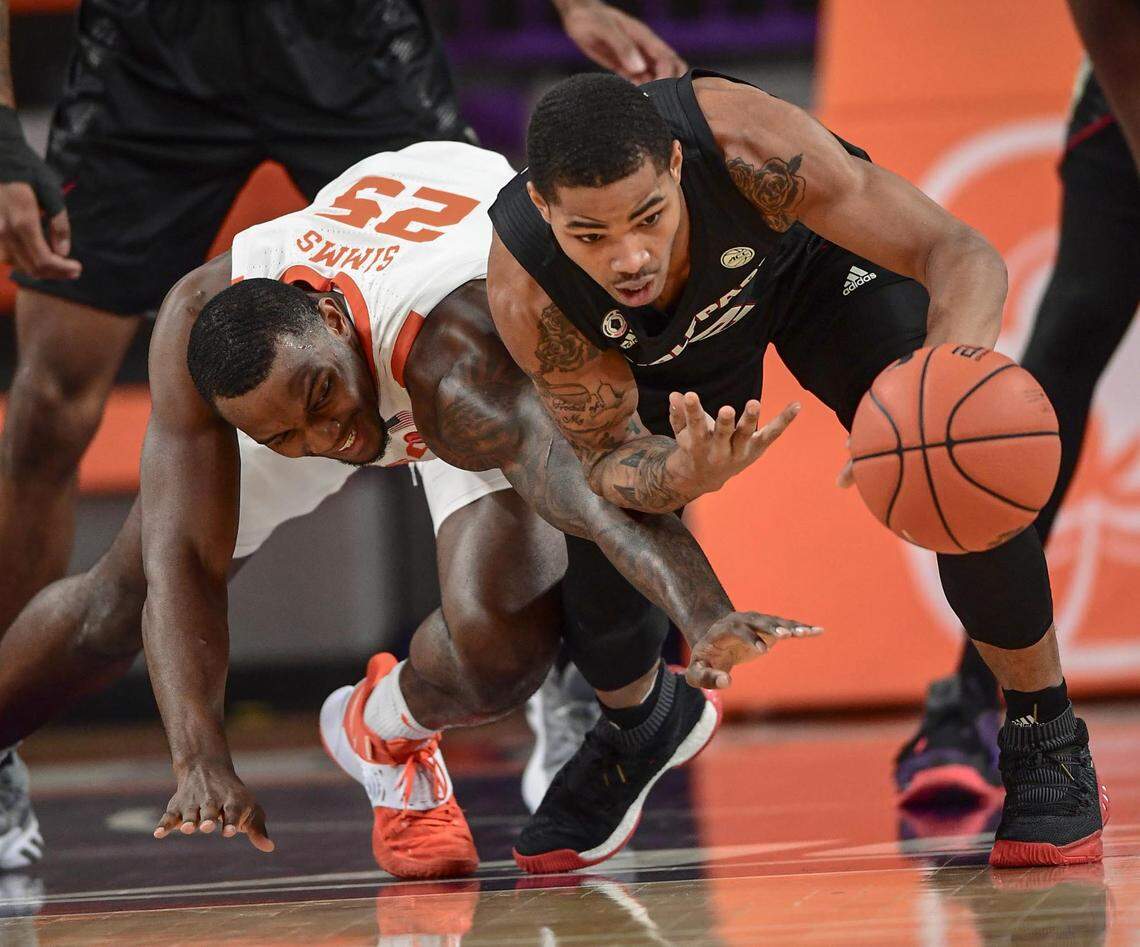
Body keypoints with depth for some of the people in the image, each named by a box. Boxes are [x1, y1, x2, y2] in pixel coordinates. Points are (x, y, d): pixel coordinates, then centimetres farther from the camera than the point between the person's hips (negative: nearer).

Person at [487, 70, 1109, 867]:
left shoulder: (742, 141, -45)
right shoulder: (525, 291, -38)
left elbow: (965, 254, -42)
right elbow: (606, 457, -24)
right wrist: (683, 476, -50)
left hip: (815, 262, -2)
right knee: (604, 521, -6)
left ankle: (1046, 737, -2)